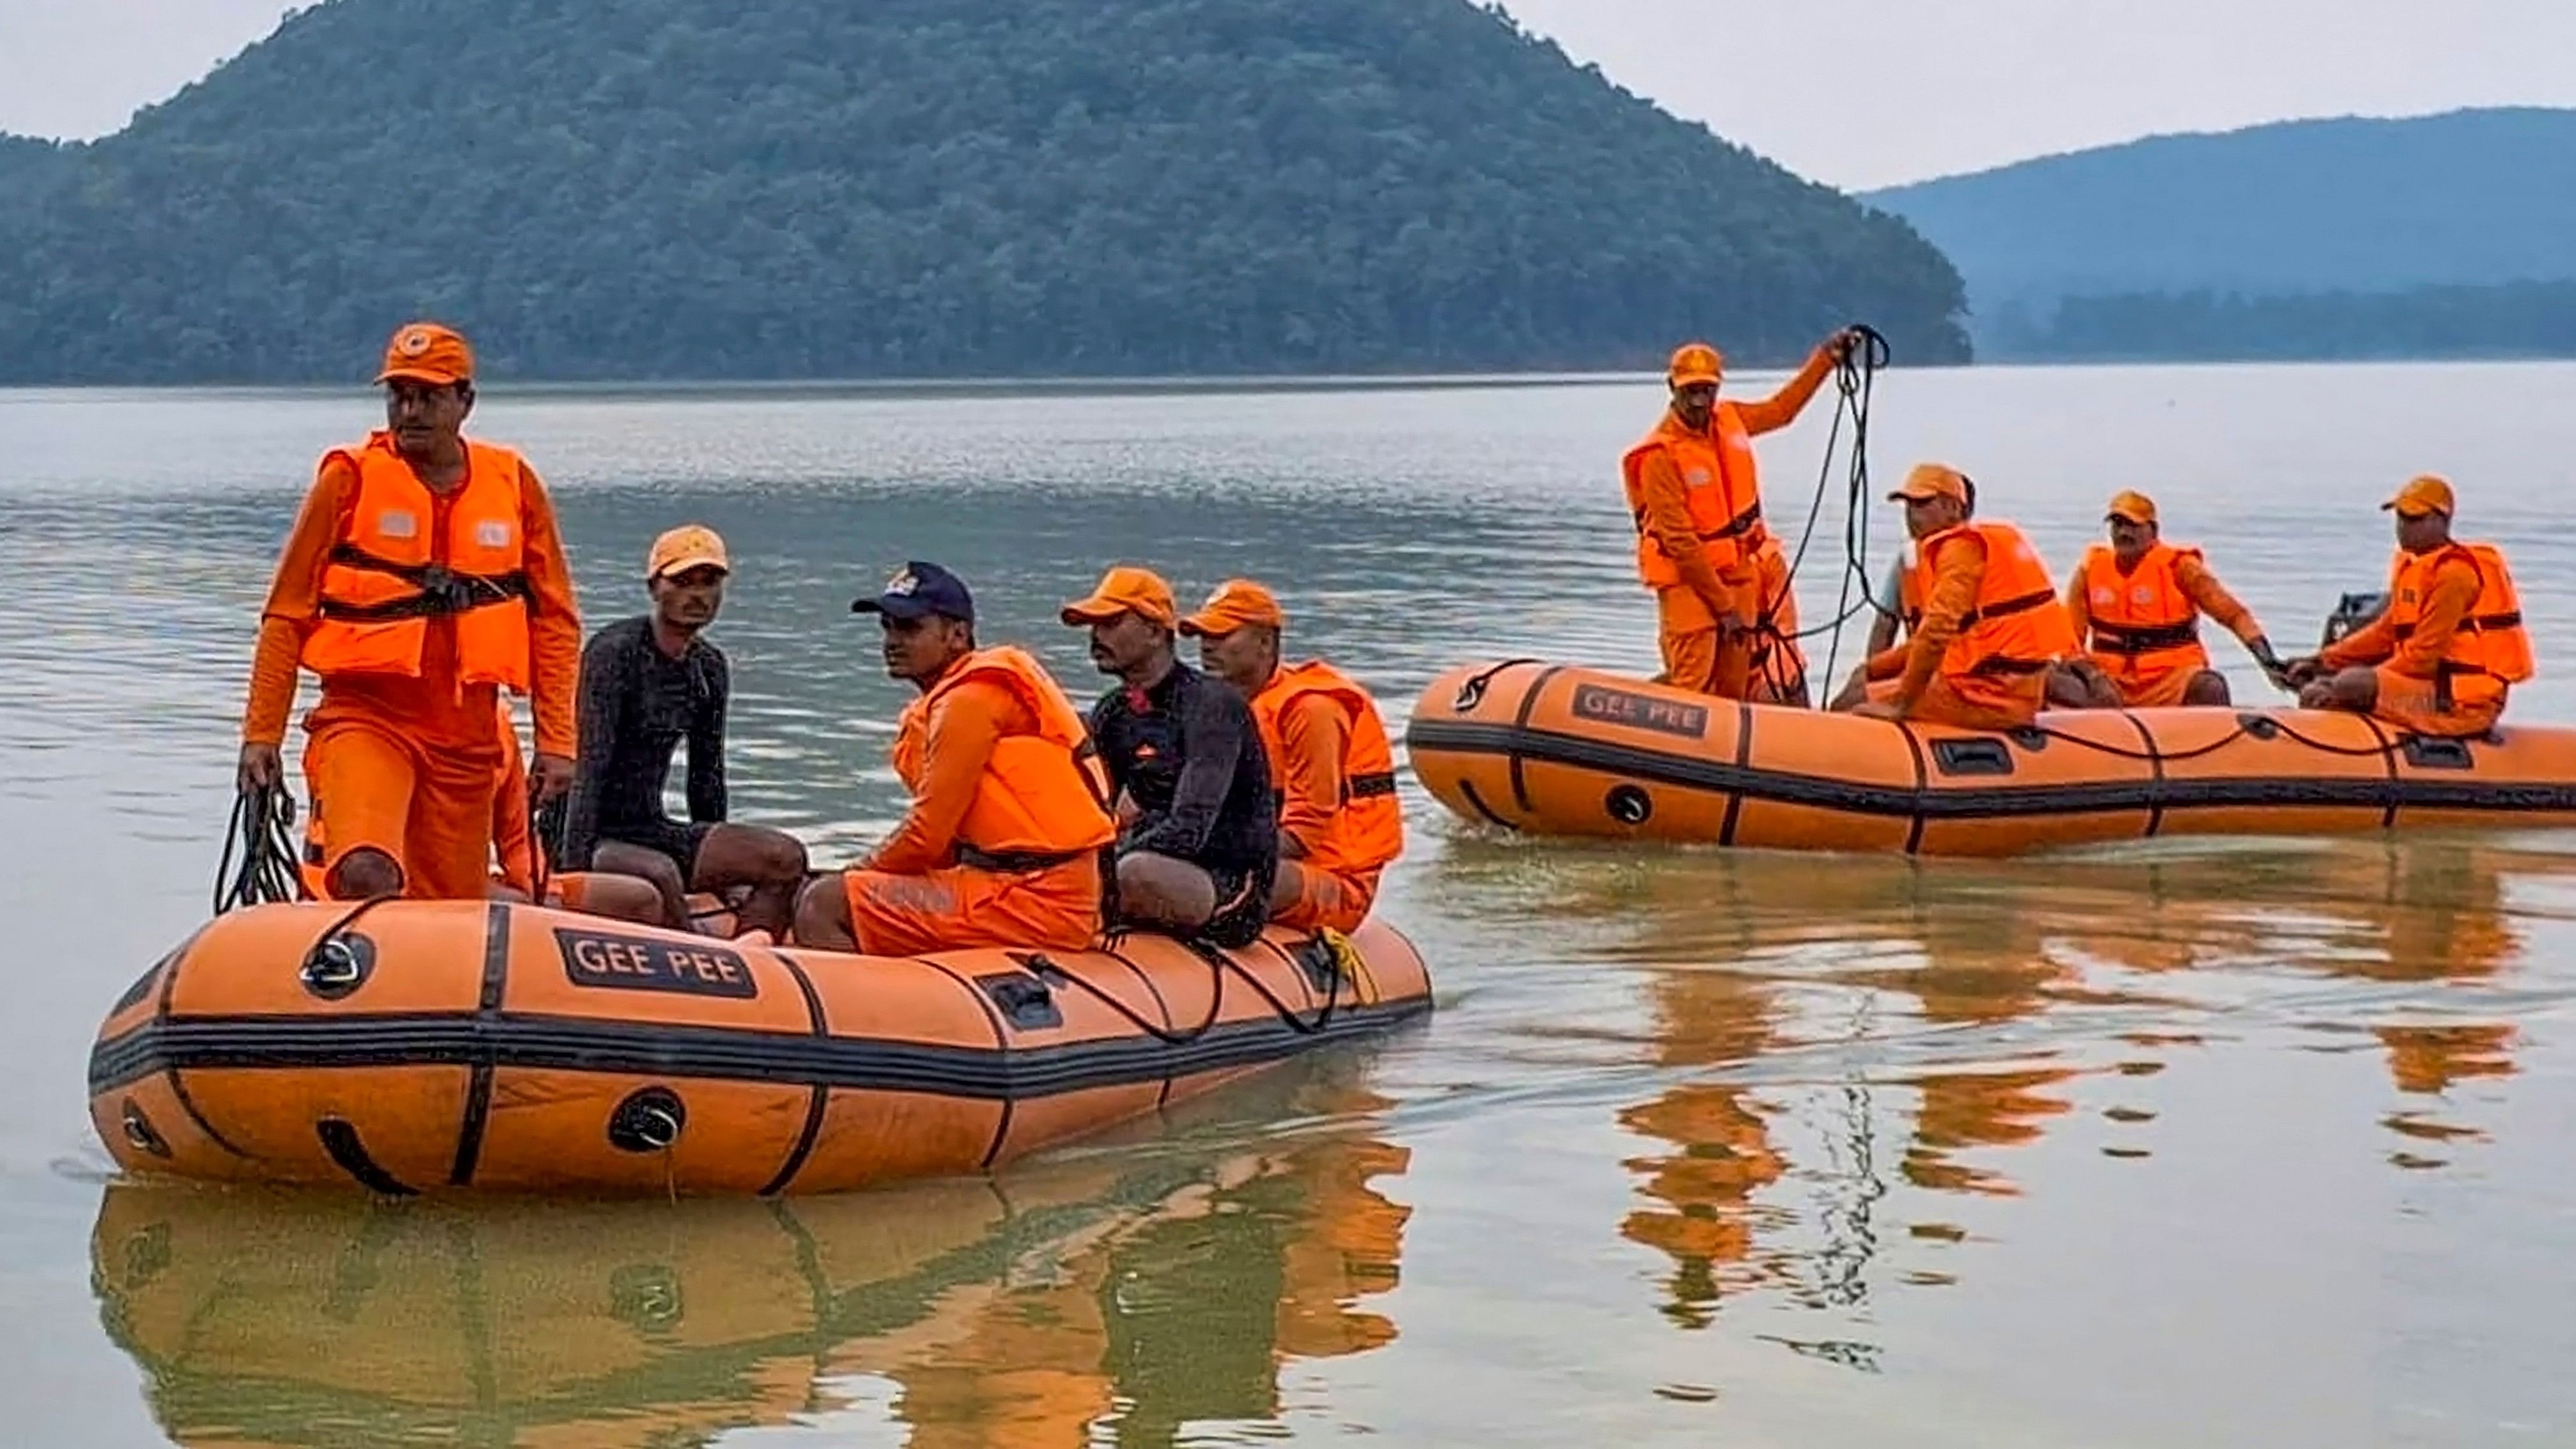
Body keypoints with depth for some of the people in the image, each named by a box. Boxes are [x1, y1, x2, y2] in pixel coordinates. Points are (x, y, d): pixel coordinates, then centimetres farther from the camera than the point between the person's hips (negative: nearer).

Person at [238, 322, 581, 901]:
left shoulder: (514, 485, 7)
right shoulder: (350, 479, 0)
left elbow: (554, 620, 12)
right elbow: (287, 614, 3)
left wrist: (556, 741, 5)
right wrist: (261, 734, 0)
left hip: (467, 738, 3)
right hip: (364, 717, -3)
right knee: (366, 874, -28)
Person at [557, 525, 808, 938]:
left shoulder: (710, 668, 9)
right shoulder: (615, 652, -14)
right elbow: (589, 768, -21)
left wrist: (723, 874, 19)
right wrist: (574, 871, -27)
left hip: (652, 829, 8)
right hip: (592, 837, -8)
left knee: (786, 857, -10)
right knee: (660, 873, -38)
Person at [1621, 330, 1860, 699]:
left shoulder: (1731, 420, 3)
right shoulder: (1660, 454, -17)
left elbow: (1781, 409, 27)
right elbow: (1679, 541, -18)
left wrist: (1826, 357, 24)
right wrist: (1724, 606, -17)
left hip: (1737, 571, 7)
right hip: (1687, 578, -7)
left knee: (1734, 689, 8)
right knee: (1692, 687, -15)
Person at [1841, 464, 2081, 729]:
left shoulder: (1961, 548, -11)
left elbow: (1938, 631, -22)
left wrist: (1901, 703, -21)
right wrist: (1872, 668, 21)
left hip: (1991, 695, -10)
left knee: (1868, 705, -12)